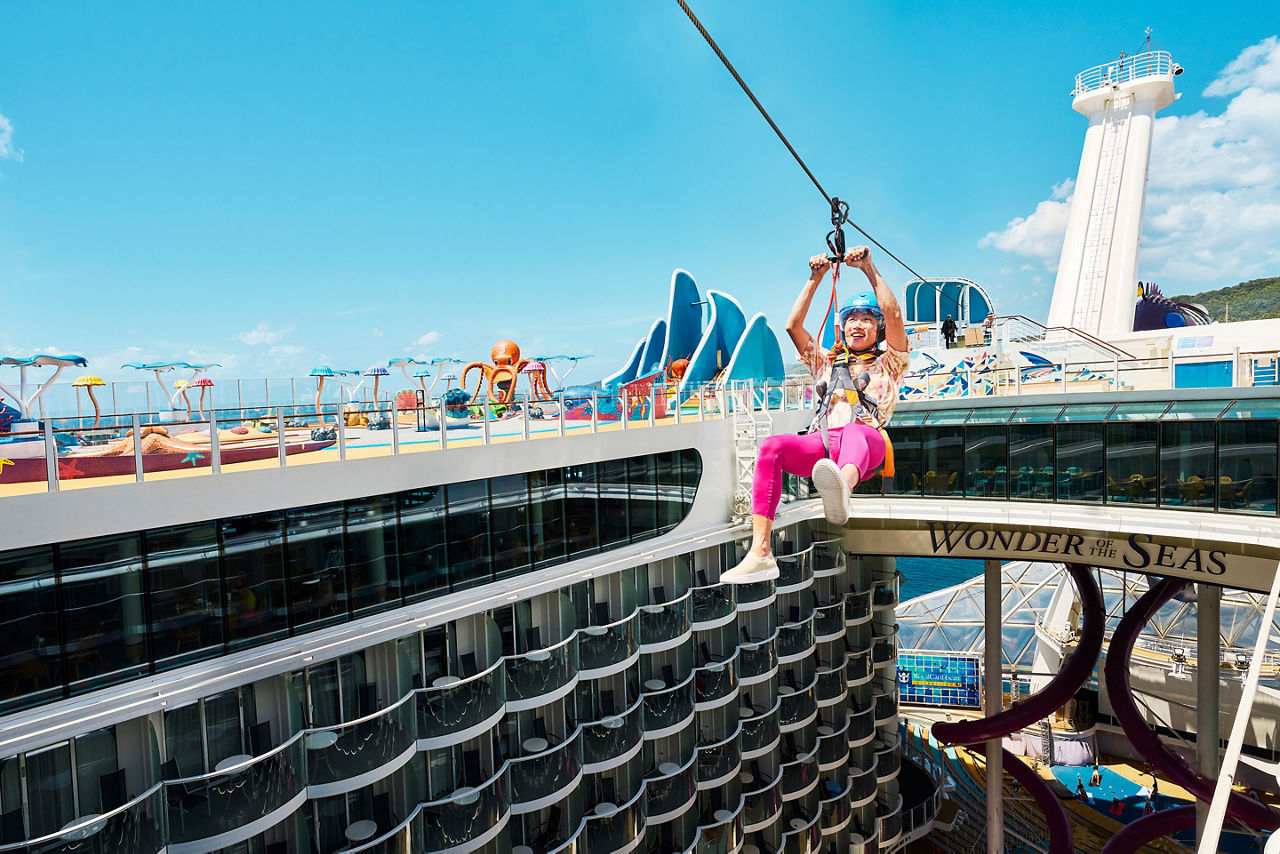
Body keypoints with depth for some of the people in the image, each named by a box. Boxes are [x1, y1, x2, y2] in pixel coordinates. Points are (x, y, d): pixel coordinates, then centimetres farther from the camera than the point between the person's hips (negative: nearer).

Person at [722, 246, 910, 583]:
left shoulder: (887, 364, 24)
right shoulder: (827, 362, 33)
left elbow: (894, 316, 7)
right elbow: (793, 325, 22)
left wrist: (869, 268, 8)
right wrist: (815, 277, 19)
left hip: (869, 444, -2)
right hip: (820, 446, 3)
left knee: (853, 430, -39)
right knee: (772, 446, -29)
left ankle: (842, 488, -77)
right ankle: (760, 553, -39)